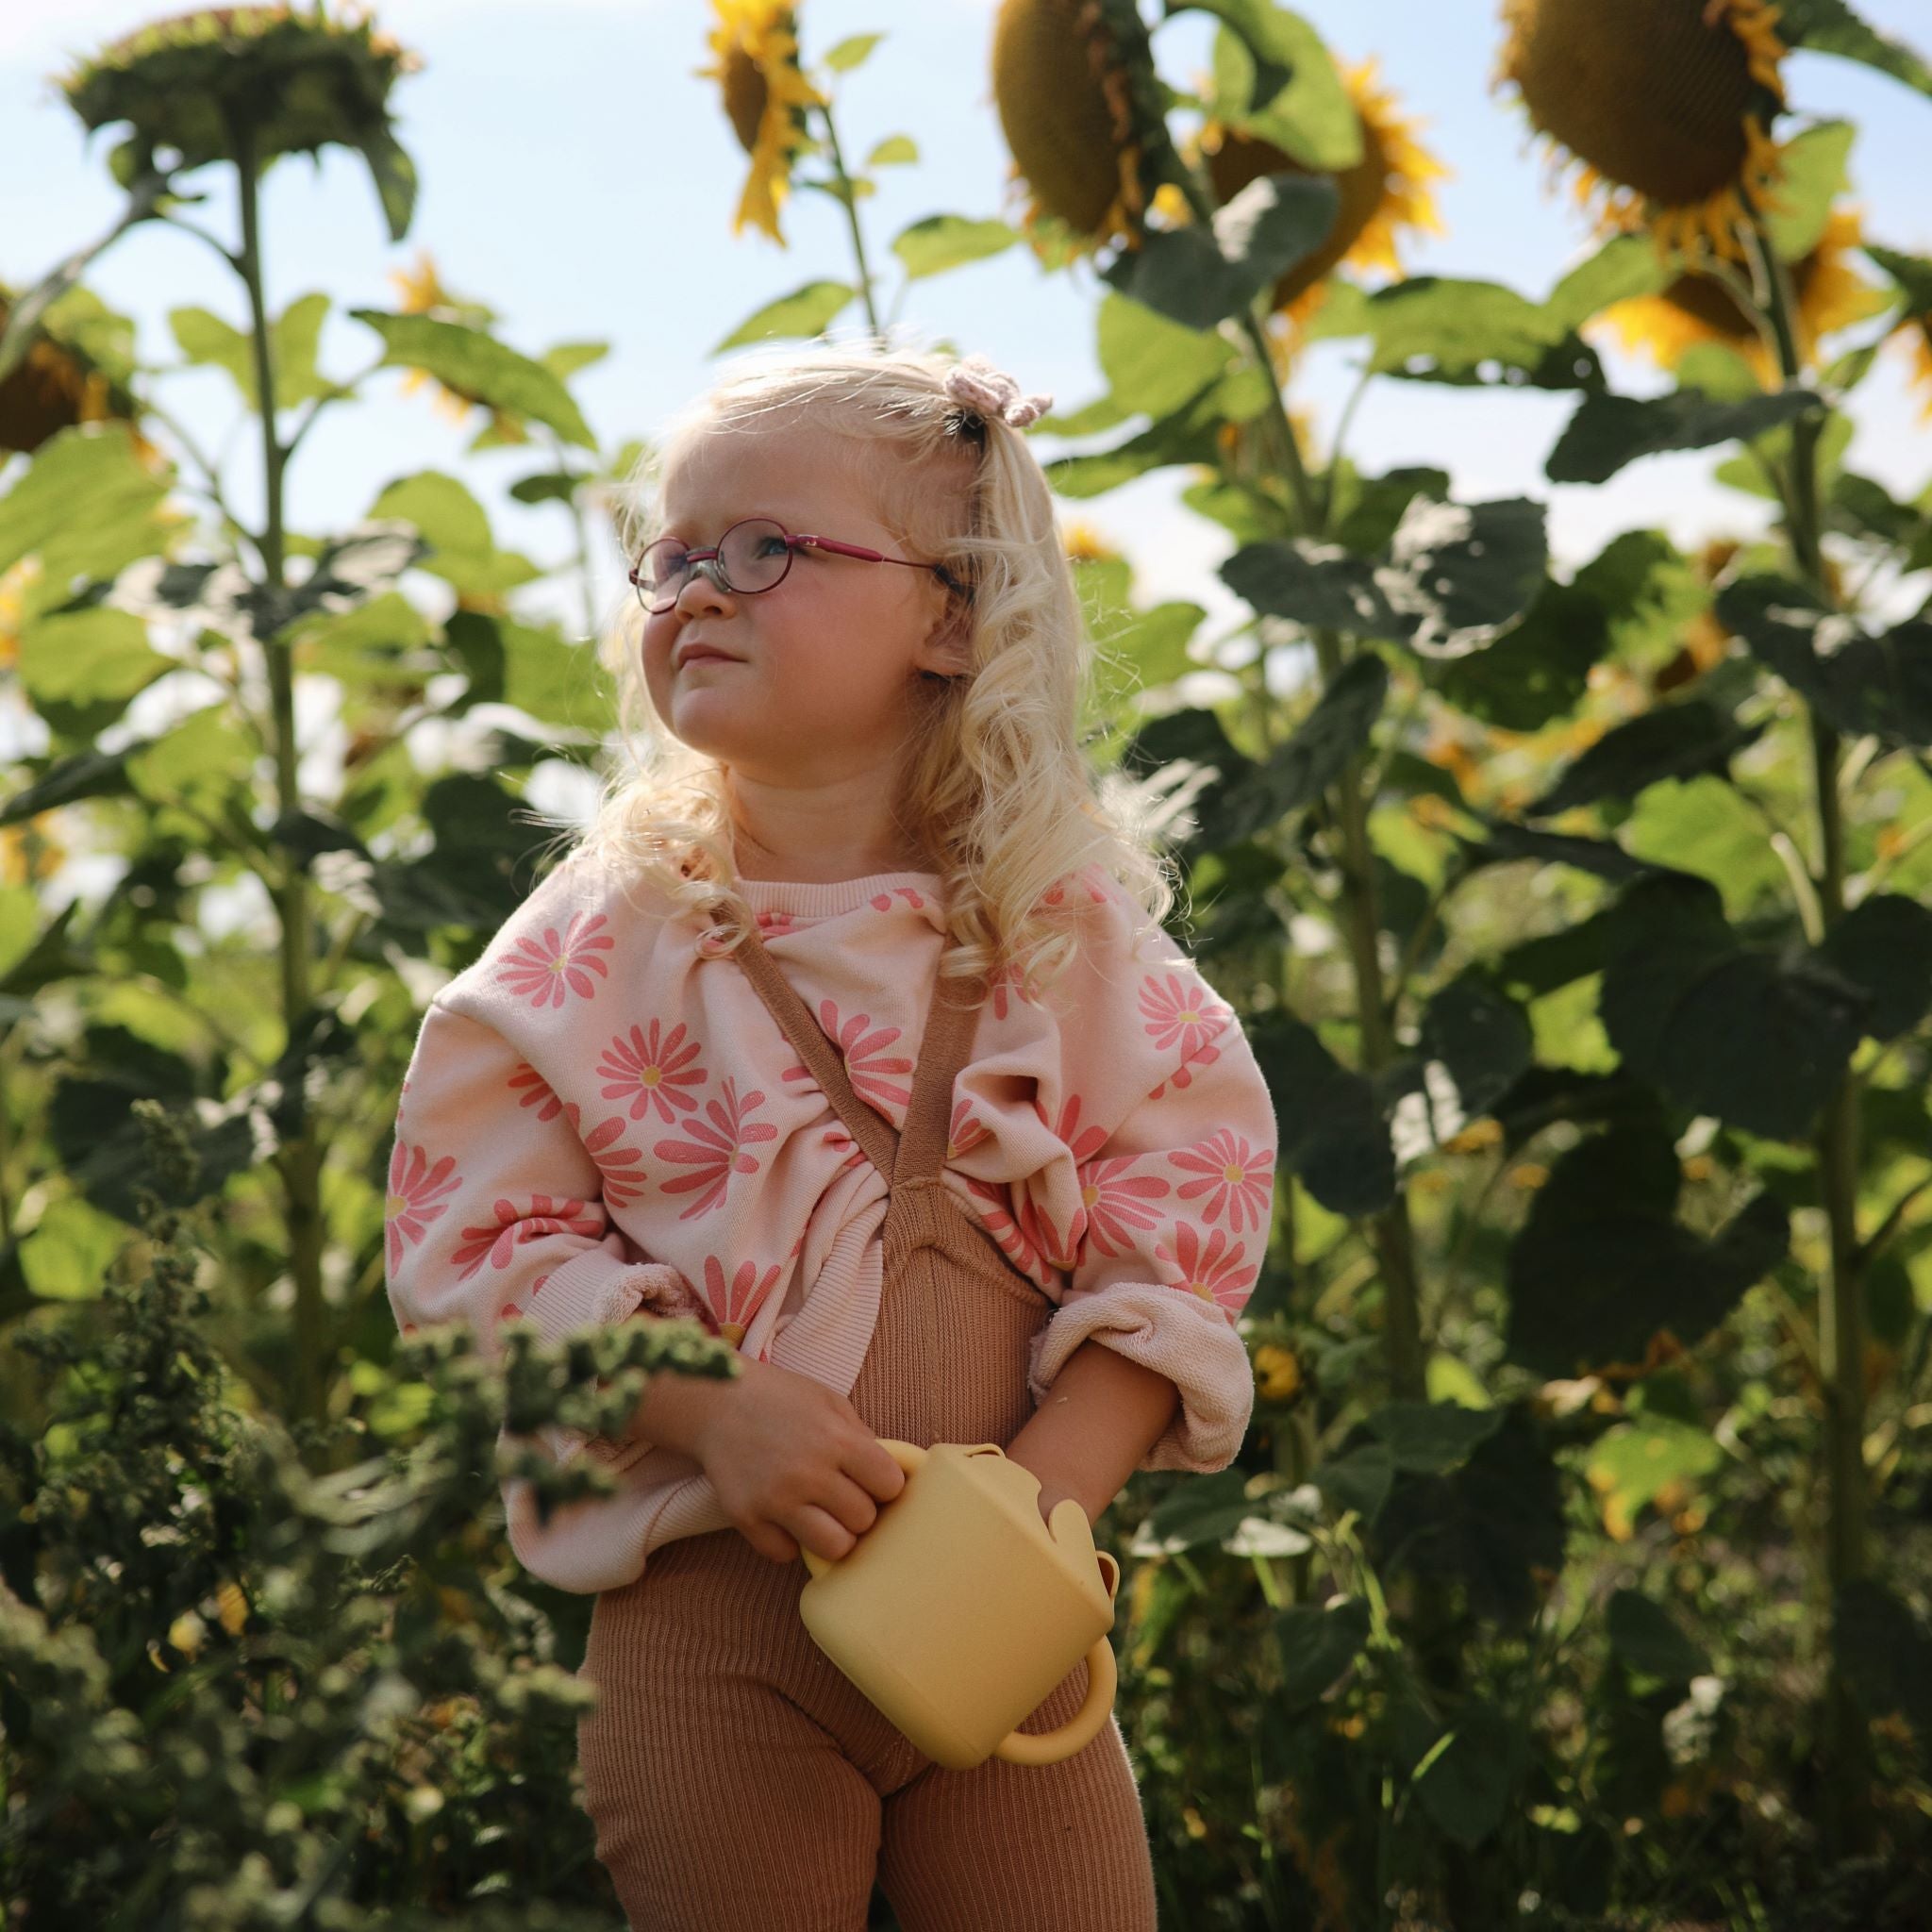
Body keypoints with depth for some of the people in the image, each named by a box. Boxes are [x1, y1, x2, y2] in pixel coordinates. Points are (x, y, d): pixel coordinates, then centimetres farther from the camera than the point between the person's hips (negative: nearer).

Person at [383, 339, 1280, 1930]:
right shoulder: (605, 932, -3)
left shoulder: (1074, 926, 0)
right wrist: (712, 1408, -19)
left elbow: (1180, 1239, -1)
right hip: (712, 1612, -1)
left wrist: (1055, 1476, -15)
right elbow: (479, 1241, -6)